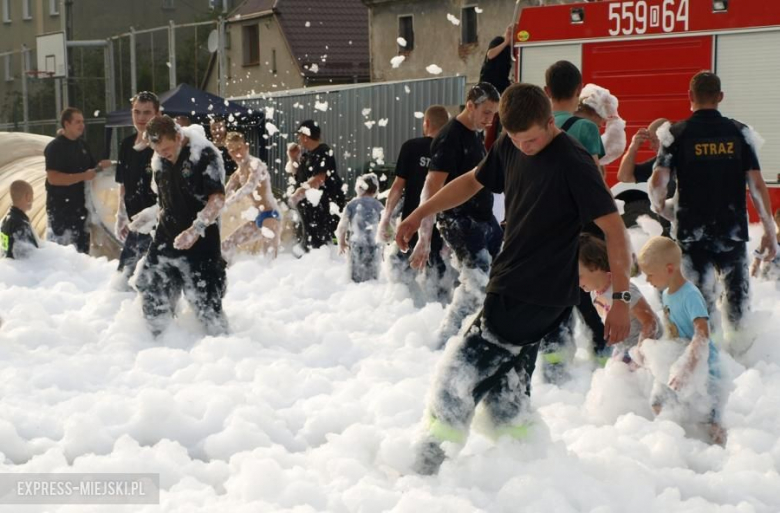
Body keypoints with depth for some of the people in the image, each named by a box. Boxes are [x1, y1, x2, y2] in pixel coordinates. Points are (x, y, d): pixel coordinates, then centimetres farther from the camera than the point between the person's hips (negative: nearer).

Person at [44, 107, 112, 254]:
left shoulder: (82, 145, 11)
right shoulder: (55, 147, -13)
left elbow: (89, 168, 23)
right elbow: (53, 178, -24)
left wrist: (99, 166, 0)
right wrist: (83, 176, -26)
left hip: (79, 203, 8)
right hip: (60, 206, -8)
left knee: (82, 247, 13)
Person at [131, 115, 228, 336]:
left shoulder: (205, 154, -13)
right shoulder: (159, 161, 10)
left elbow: (218, 199, -19)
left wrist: (197, 229, -30)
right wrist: (149, 215, 4)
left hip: (200, 242, -7)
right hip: (166, 239, 7)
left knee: (206, 299, -5)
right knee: (153, 293, 8)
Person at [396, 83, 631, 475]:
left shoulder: (573, 163, -18)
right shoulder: (510, 147, 5)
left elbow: (614, 228, -19)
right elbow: (473, 181, 22)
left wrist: (621, 298, -22)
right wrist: (419, 215, 21)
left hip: (538, 296, -8)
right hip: (510, 288, 8)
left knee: (460, 372, -8)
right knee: (505, 391, 12)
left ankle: (428, 465, 1)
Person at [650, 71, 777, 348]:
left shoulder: (676, 133, -4)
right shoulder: (739, 132, 1)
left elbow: (657, 182, -11)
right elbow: (757, 184, -2)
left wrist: (661, 207, 10)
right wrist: (769, 230, 3)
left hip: (691, 232, -1)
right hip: (732, 230, 1)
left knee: (700, 299, 7)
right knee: (737, 294, 13)